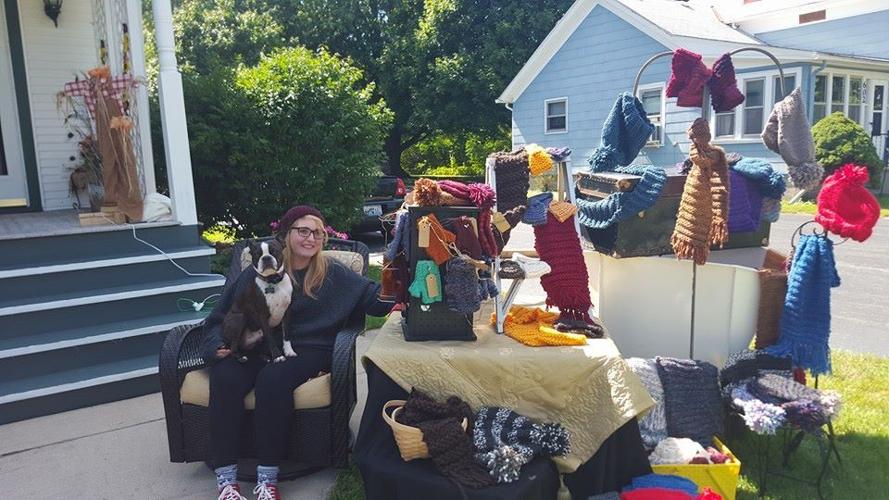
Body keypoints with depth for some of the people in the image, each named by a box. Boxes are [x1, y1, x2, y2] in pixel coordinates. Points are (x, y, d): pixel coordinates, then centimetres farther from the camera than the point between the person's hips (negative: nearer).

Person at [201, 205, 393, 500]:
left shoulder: (333, 274, 7)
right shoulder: (257, 273, 10)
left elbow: (373, 296, 0)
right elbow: (221, 317, 14)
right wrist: (219, 345, -6)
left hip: (306, 350, -2)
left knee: (273, 377, -34)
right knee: (225, 377, -29)